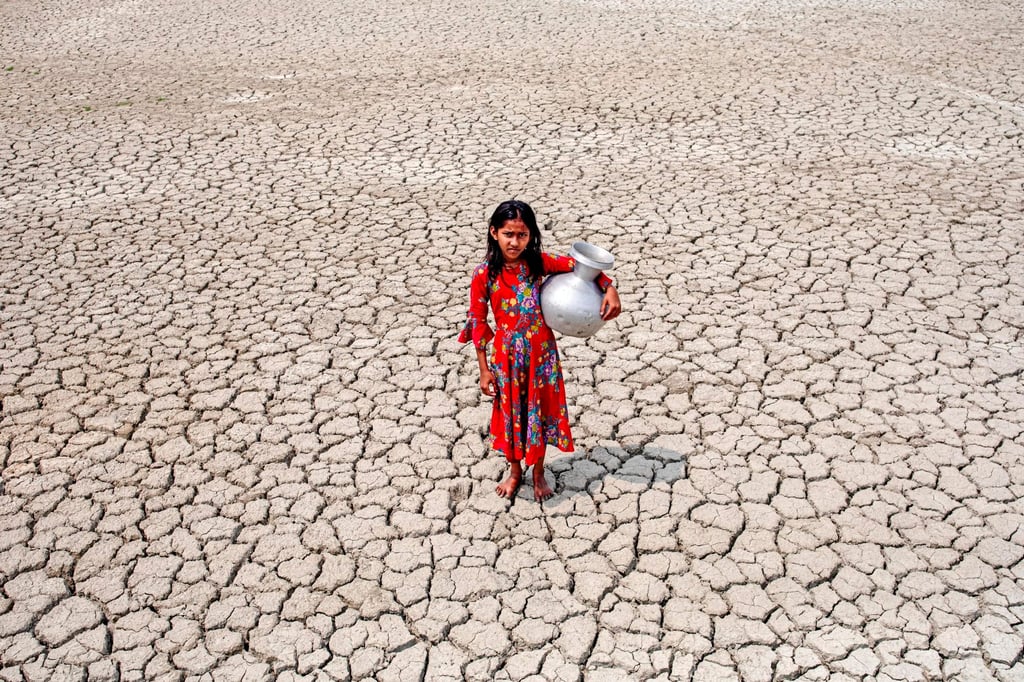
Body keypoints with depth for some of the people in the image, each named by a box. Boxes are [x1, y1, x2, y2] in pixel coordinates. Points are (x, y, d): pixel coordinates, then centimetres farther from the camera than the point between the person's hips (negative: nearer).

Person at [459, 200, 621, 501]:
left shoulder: (538, 263, -10)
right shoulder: (484, 274, -14)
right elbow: (477, 322, -8)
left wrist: (609, 289, -19)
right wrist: (484, 370, -6)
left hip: (541, 351, 1)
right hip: (507, 354, -1)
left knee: (540, 411, 15)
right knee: (510, 412, 15)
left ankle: (538, 473, 37)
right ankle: (515, 470, 40)